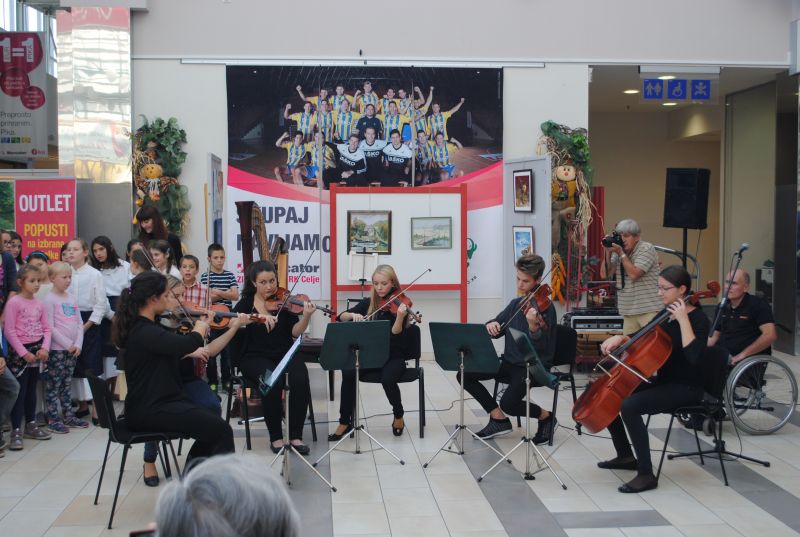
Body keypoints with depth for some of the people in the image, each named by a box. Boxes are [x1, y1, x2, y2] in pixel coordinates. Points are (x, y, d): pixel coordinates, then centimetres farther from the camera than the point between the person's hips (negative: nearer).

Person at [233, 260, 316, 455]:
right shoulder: (246, 303, 6)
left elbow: (295, 332, -1)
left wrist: (306, 316, -21)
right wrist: (259, 316, -28)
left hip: (284, 354, 1)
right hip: (256, 357, -1)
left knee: (300, 380, -29)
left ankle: (296, 436, -16)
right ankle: (275, 437, -15)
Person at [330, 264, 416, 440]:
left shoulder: (399, 303, -6)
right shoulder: (368, 303, 5)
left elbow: (395, 335, -18)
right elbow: (341, 317, 0)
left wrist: (400, 317, -36)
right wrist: (353, 315, -21)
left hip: (394, 356, -3)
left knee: (387, 378, -33)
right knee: (348, 373, -25)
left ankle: (398, 416, -3)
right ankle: (345, 422, -11)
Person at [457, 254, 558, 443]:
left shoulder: (545, 307, -13)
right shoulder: (515, 303, 8)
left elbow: (541, 346, -23)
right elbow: (497, 328, 13)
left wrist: (533, 326, -43)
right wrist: (491, 325, -11)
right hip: (509, 362, 7)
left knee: (508, 403, -29)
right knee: (465, 374, -7)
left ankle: (546, 417, 3)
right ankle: (499, 419, 4)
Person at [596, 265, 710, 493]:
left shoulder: (698, 319, -15)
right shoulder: (665, 314, 8)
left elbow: (694, 356, -30)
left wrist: (683, 319, -28)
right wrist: (621, 338, 0)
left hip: (685, 388, -9)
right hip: (662, 382, 9)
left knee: (629, 406, -30)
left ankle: (646, 474, -22)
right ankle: (626, 456, 18)